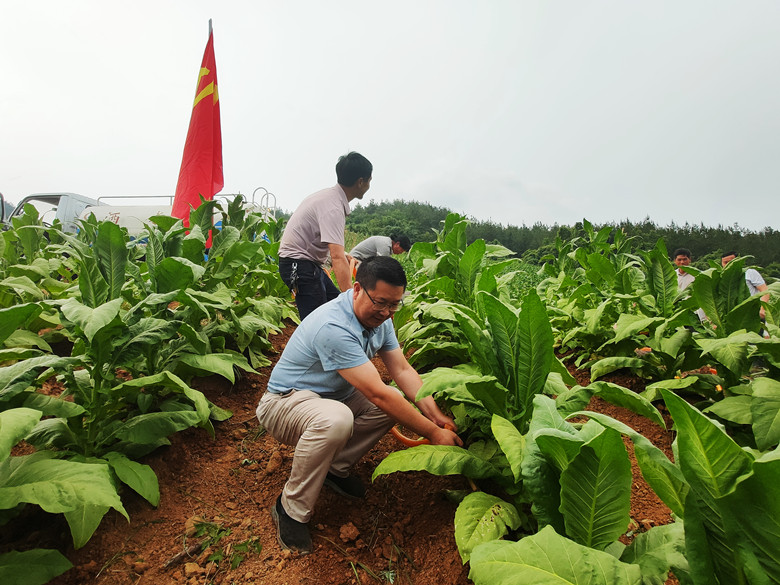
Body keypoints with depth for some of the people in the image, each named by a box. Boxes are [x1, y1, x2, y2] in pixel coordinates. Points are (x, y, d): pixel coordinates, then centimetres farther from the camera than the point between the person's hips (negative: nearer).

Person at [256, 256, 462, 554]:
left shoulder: (378, 317, -5)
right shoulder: (333, 327, -34)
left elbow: (402, 370, -5)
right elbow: (377, 394, -34)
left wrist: (437, 415, -17)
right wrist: (433, 433, -28)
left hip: (333, 396, 8)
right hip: (284, 402, -8)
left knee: (399, 402, -9)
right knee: (335, 418, -39)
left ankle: (334, 468, 5)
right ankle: (291, 509, -15)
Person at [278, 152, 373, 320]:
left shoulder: (331, 195, 7)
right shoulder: (333, 208, -25)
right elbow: (338, 257, -35)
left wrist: (344, 255, 24)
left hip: (309, 263, 11)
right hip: (298, 264, -11)